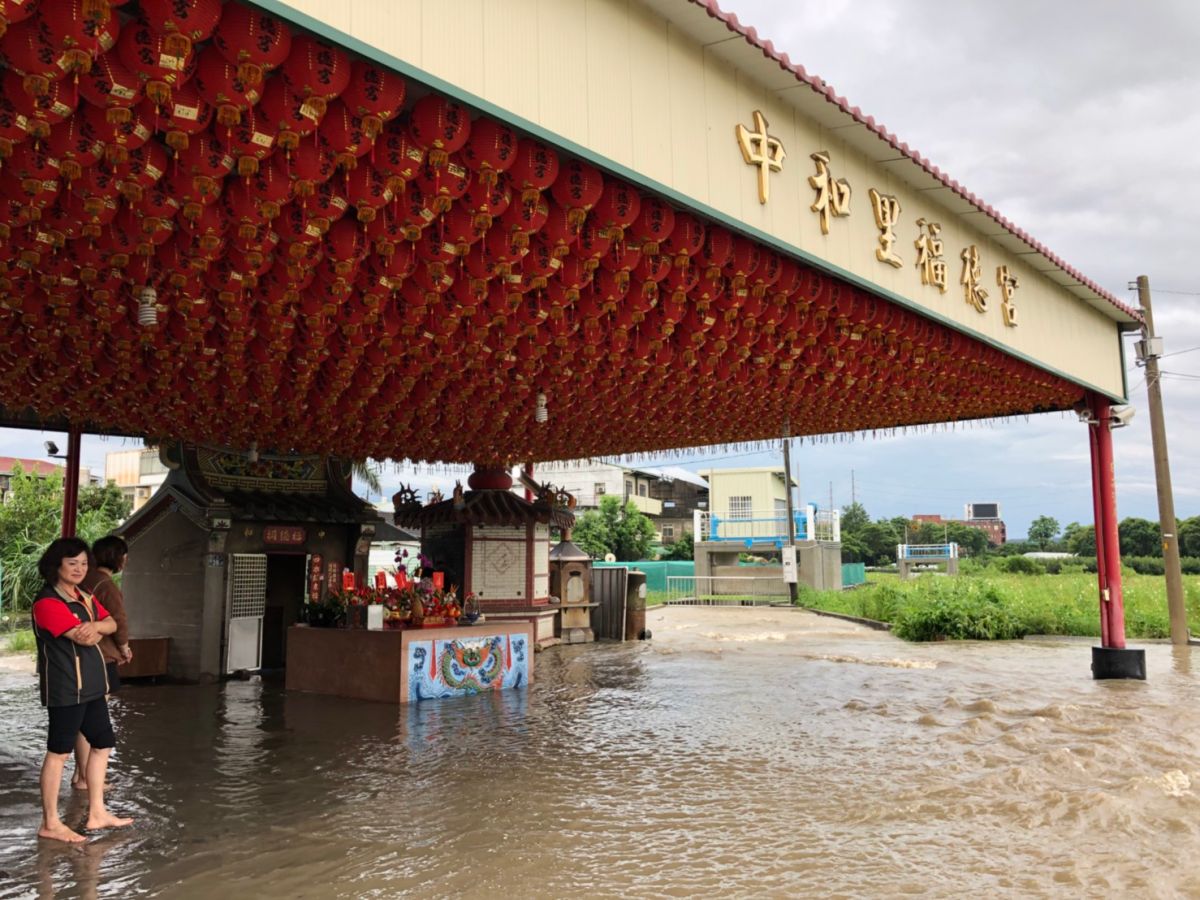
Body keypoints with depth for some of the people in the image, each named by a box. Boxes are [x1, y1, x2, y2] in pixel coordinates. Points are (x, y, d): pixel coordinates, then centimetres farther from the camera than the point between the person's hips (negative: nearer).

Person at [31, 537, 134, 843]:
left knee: (102, 744, 13)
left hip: (92, 685, 9)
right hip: (66, 687, -9)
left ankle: (97, 813, 23)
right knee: (59, 751, -1)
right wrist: (96, 631, -2)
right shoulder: (47, 603, -15)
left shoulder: (84, 597, 14)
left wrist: (94, 625, -14)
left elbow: (111, 624, 7)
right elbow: (85, 638, -22)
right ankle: (50, 824, 9)